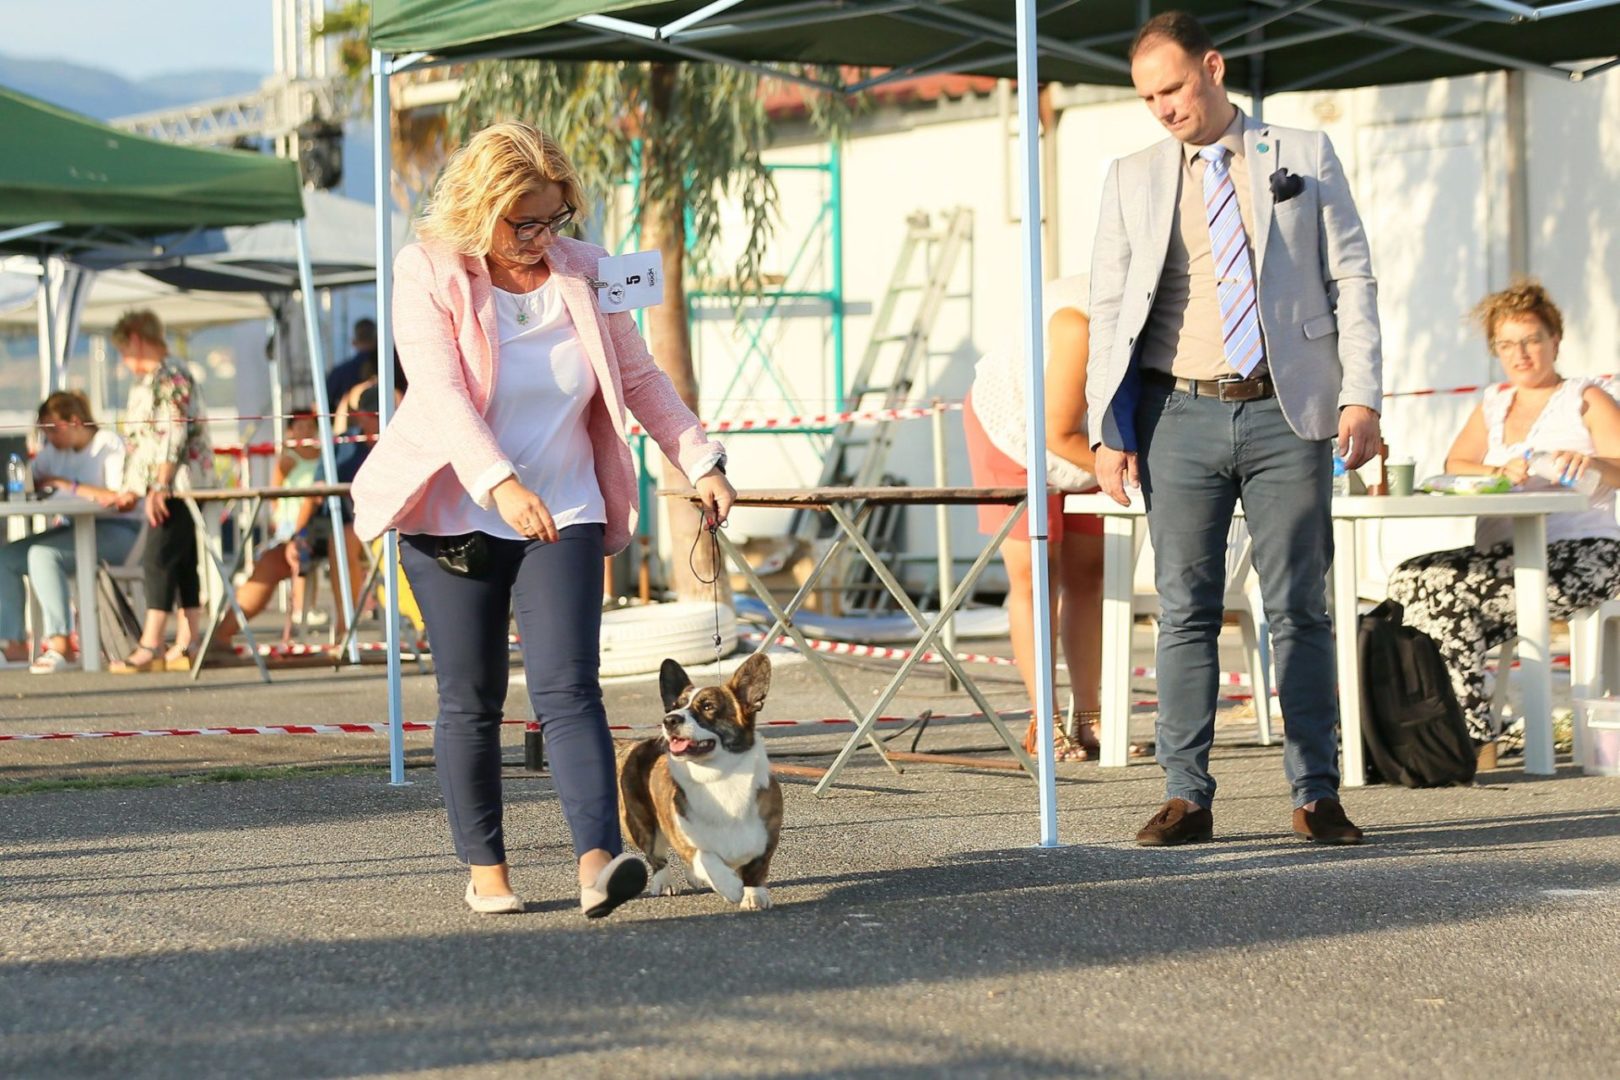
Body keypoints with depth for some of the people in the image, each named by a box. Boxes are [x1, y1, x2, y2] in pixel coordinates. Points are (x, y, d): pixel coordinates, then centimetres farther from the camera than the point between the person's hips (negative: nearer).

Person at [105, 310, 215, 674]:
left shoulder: (169, 377, -11)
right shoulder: (146, 382, 20)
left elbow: (173, 435, -18)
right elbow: (142, 440, 25)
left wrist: (158, 487, -21)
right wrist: (132, 489, 24)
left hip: (180, 484, -10)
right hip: (171, 489, 10)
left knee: (160, 561, -12)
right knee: (182, 563, 8)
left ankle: (150, 647, -14)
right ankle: (187, 644, 9)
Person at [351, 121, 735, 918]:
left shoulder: (585, 275, 3)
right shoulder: (428, 276, -8)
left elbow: (642, 379, 13)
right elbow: (441, 394, -21)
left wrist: (700, 462, 4)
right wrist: (501, 484, -34)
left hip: (564, 516, 2)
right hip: (454, 518, -1)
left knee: (567, 688, -12)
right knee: (470, 700, 4)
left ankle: (599, 860, -24)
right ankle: (485, 868, 16)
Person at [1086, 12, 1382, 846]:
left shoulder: (1305, 157, 8)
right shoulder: (1132, 180, 11)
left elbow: (1352, 282, 6)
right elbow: (1110, 311, 9)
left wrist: (1361, 396, -5)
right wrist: (1109, 432, 0)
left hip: (1286, 412, -1)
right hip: (1181, 414, 1)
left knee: (1300, 610, 1)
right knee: (1184, 610, -1)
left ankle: (1317, 795, 5)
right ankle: (1186, 796, 3)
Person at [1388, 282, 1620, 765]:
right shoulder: (1494, 404, 24)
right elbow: (1453, 467, 14)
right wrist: (1500, 472, -6)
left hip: (1581, 558, -7)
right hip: (1503, 558, 7)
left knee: (1438, 587, -28)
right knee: (1408, 578, -20)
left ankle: (1473, 742, -25)